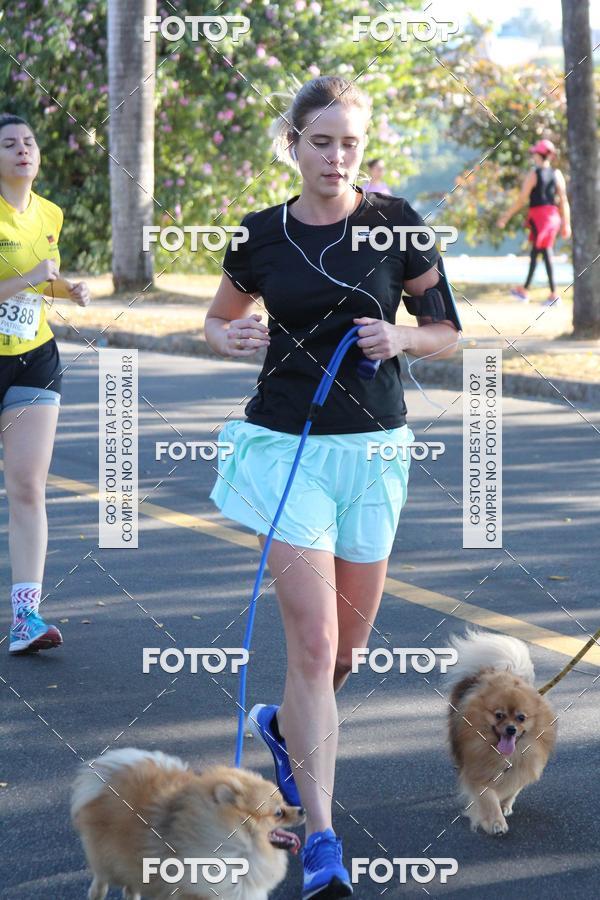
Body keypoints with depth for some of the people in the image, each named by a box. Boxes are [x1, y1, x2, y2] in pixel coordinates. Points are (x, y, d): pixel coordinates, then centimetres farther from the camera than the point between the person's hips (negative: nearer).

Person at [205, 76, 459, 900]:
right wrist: (227, 338, -4)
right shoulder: (261, 235, 2)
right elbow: (220, 318, 18)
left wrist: (402, 337, -15)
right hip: (287, 445, -1)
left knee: (349, 645, 11)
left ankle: (284, 724, 44)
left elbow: (450, 332, 6)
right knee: (313, 639, -10)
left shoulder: (393, 223, -1)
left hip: (373, 448, 1)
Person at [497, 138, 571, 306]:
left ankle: (554, 293, -13)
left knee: (545, 253, -6)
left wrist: (506, 217, -2)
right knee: (535, 253, 16)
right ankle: (524, 290, 25)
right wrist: (566, 223, 10)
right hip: (553, 215, 6)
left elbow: (522, 200, -9)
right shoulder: (557, 174, 6)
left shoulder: (533, 174, -9)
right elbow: (563, 200, 5)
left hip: (538, 215, -6)